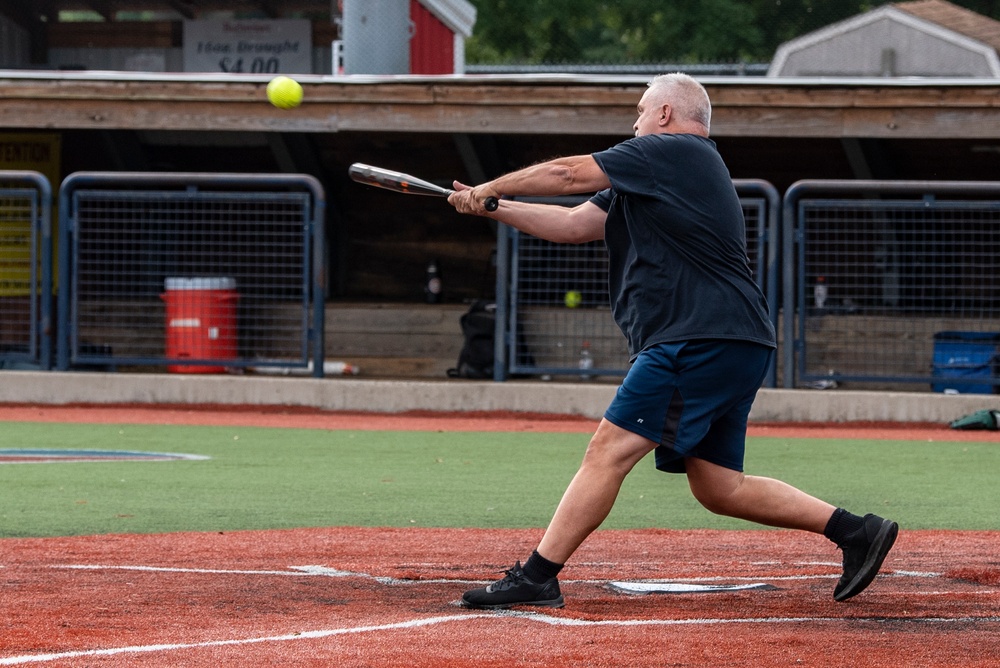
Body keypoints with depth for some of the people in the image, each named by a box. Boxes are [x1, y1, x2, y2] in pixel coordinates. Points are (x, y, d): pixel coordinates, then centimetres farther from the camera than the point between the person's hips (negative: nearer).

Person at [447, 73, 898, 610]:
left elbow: (566, 174, 0)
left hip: (700, 340, -10)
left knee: (609, 450, -12)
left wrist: (490, 188, 13)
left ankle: (536, 578, -14)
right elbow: (574, 224, 23)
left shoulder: (675, 151, -3)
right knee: (716, 485, 11)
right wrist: (489, 208, 18)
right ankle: (853, 530, 9)